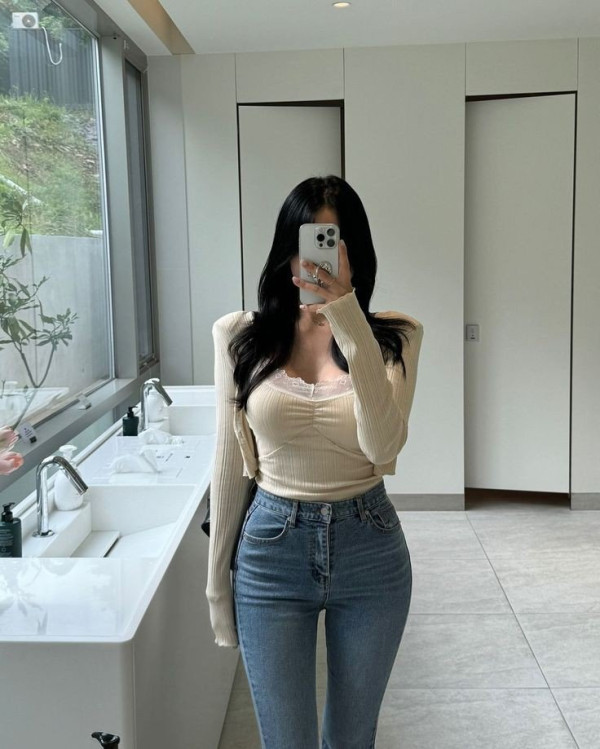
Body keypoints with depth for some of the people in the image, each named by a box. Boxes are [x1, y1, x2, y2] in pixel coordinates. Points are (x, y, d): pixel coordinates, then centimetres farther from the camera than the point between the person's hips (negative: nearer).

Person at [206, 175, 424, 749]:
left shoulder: (393, 335, -5)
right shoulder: (241, 336, -4)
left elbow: (383, 444, -23)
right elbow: (230, 464, 2)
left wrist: (345, 313, -29)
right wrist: (218, 582, 6)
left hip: (369, 550, 1)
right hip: (272, 549, 0)